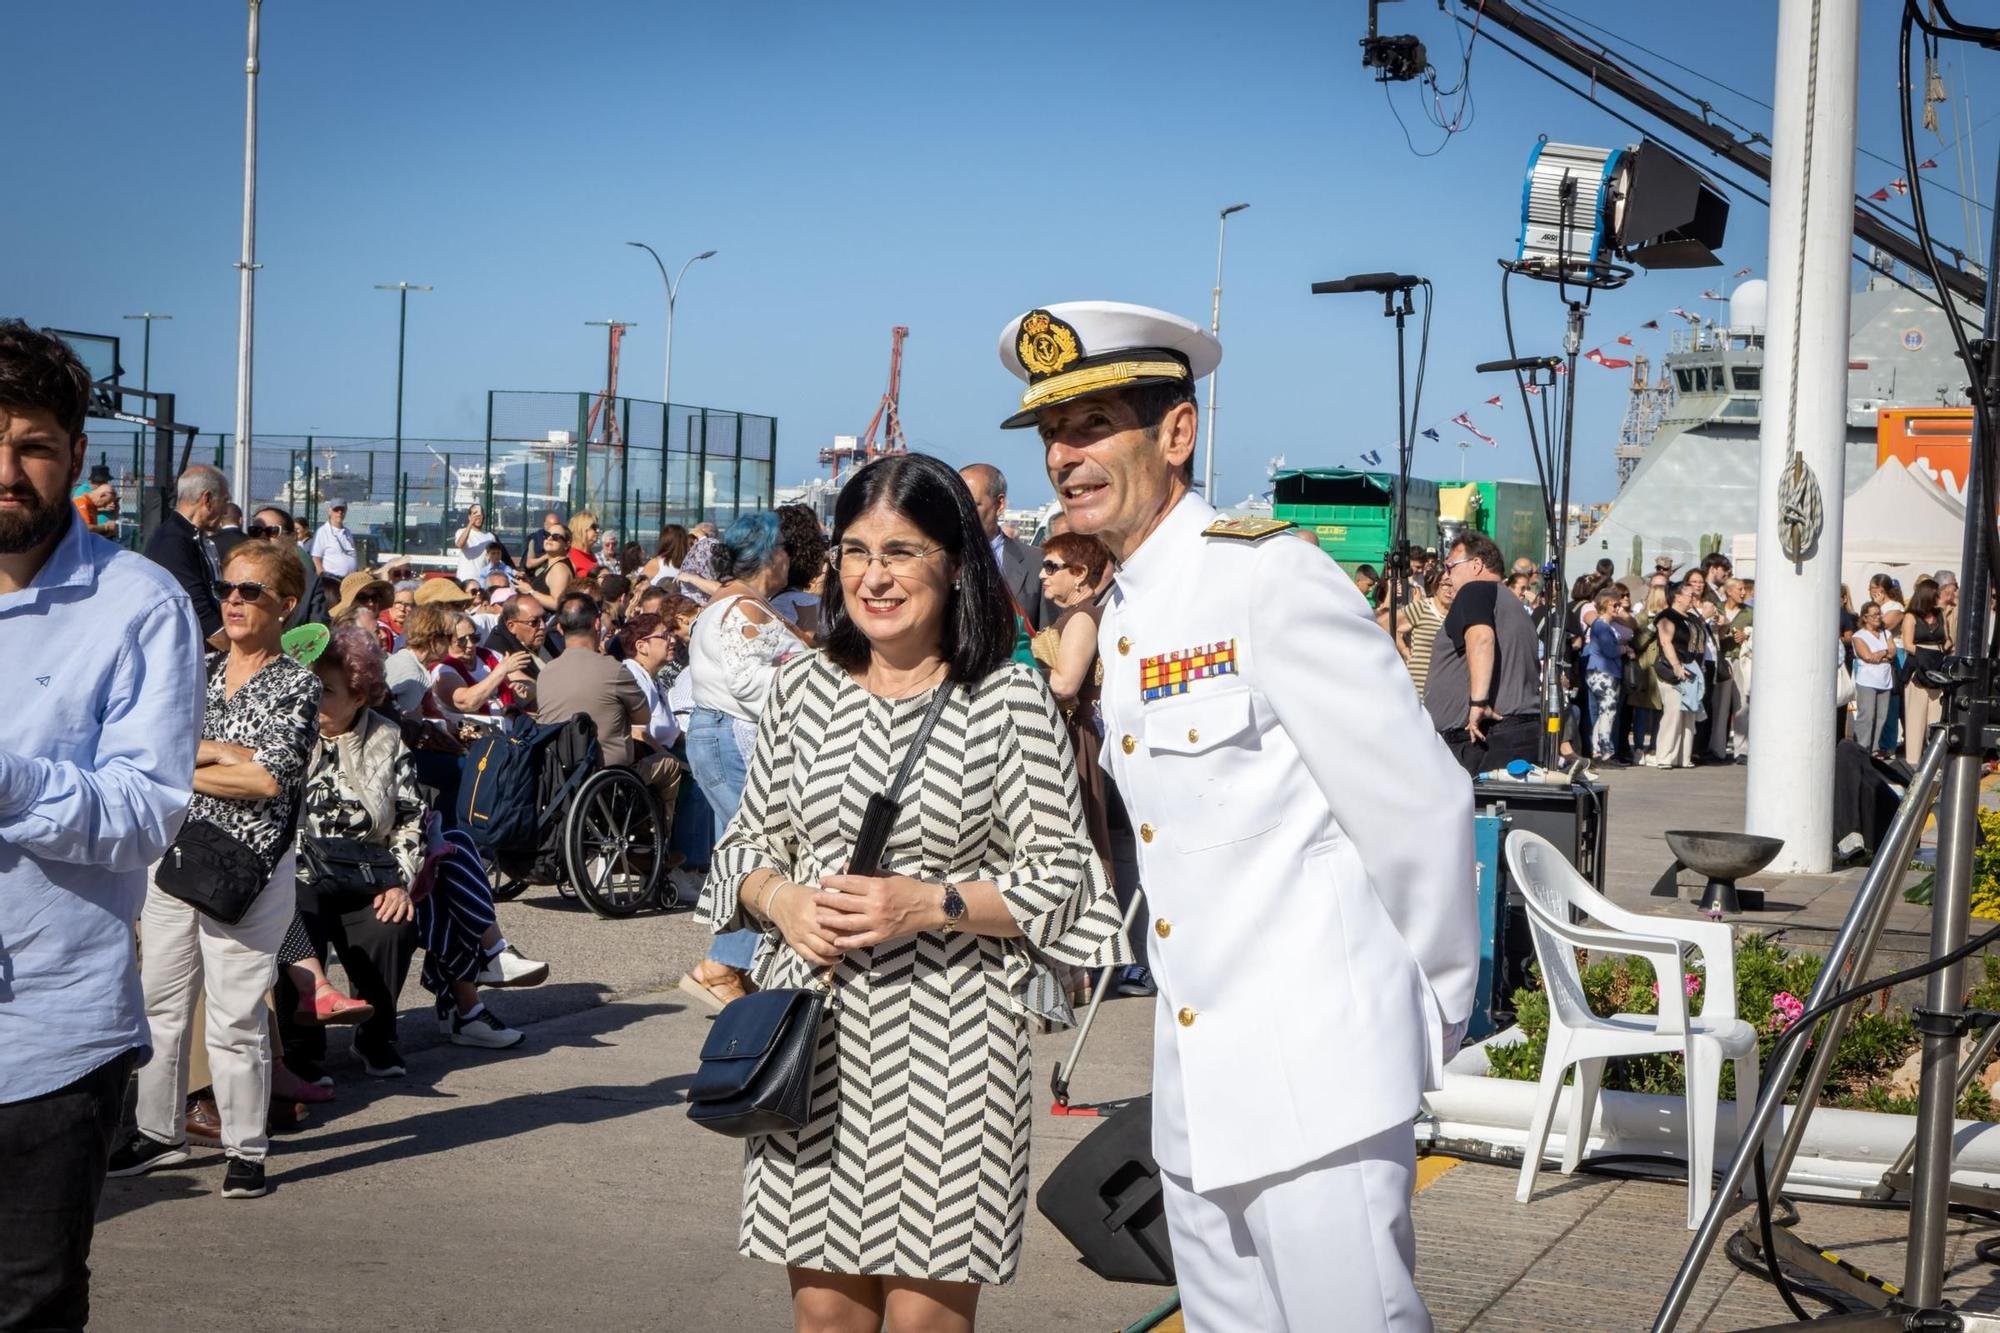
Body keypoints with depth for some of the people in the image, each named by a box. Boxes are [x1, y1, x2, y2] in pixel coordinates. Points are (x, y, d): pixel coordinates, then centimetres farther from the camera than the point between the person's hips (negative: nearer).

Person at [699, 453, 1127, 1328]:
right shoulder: (803, 687, 8)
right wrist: (780, 899, -7)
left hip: (949, 1037, -3)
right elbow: (747, 843, 15)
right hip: (814, 1032, 3)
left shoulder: (1011, 699, -4)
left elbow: (1062, 877, -4)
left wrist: (929, 904, -16)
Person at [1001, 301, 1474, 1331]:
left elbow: (1418, 805, -13)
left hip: (1314, 1071, -8)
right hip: (1193, 1089, 8)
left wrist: (1436, 1006, -3)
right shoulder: (1116, 618, 12)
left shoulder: (1271, 579, -14)